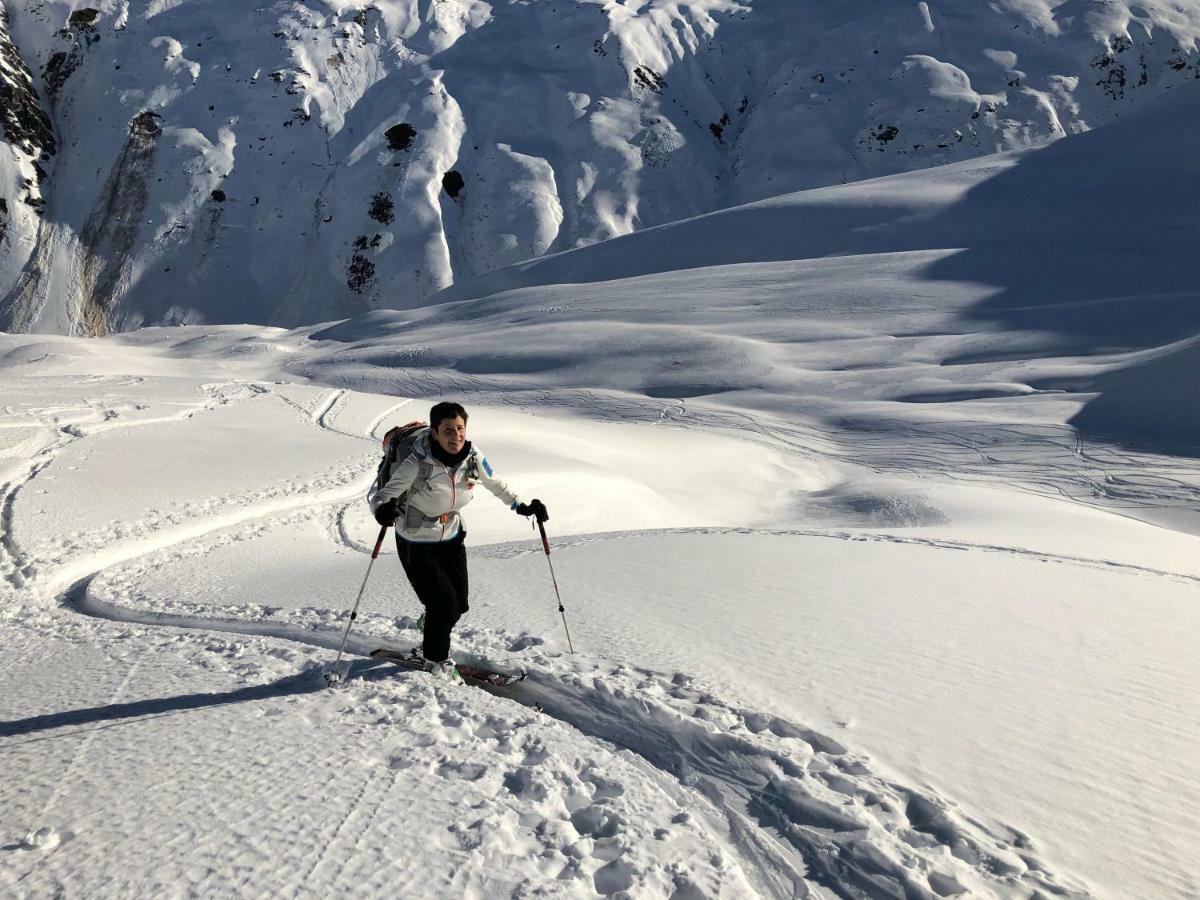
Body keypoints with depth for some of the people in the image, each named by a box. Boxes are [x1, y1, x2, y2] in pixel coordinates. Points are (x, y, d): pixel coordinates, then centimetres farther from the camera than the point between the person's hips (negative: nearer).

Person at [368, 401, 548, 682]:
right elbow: (382, 494, -27)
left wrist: (523, 506, 3)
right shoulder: (417, 463, -30)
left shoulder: (473, 457, -15)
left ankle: (433, 643, 44)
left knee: (459, 605, 10)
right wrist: (383, 510, -49)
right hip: (416, 545, -5)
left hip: (452, 538, 5)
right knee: (444, 604, -10)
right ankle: (436, 659, 21)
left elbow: (496, 484, 5)